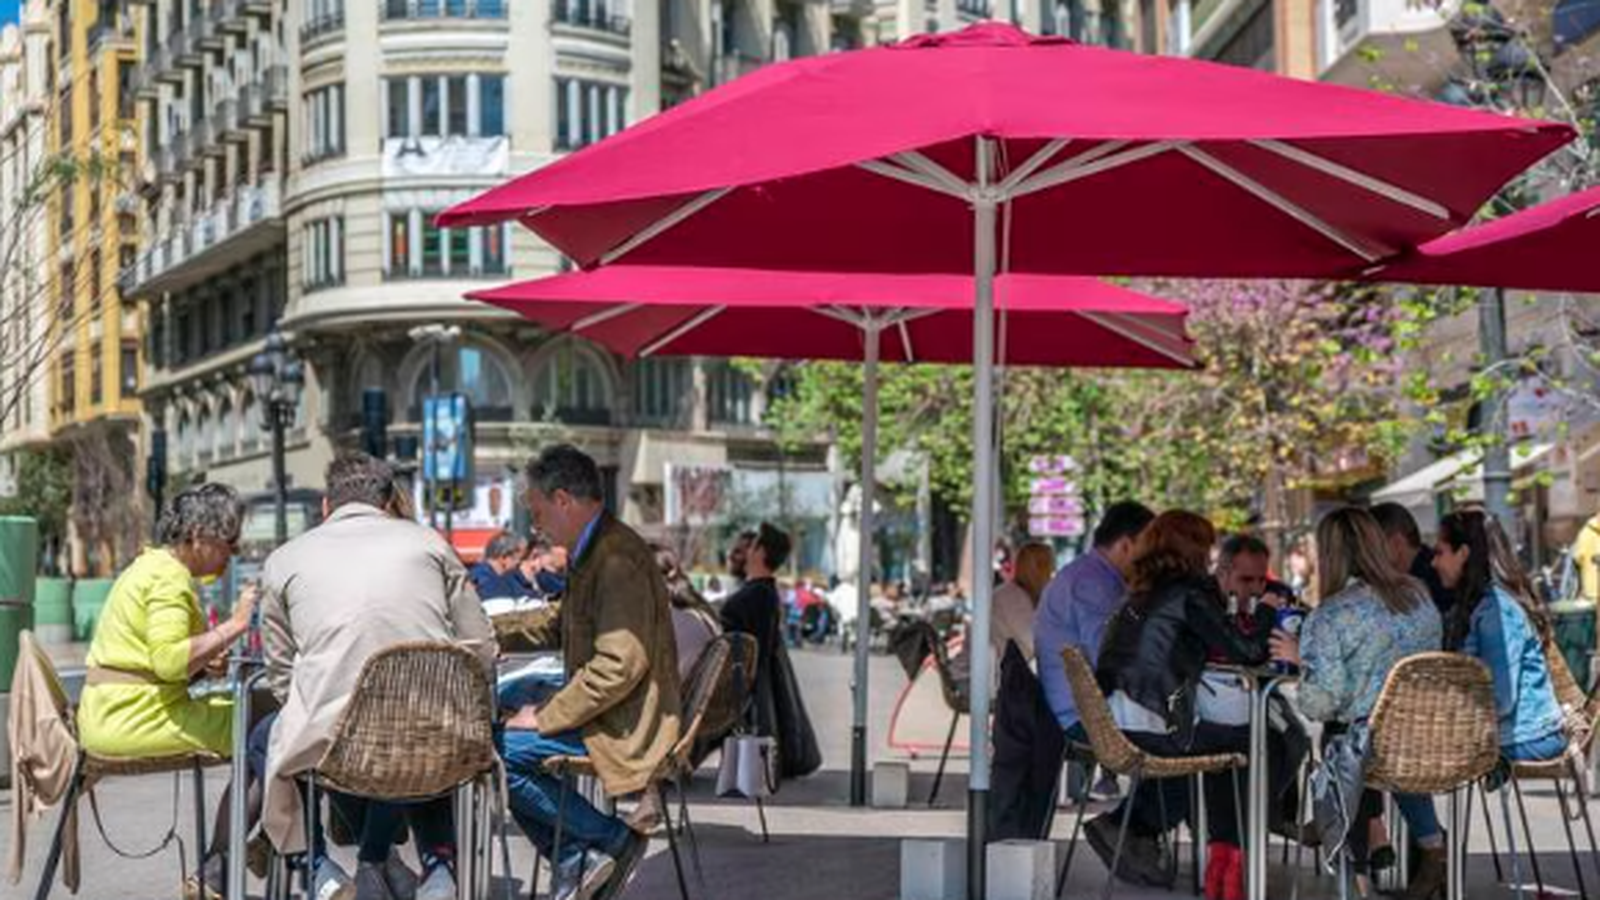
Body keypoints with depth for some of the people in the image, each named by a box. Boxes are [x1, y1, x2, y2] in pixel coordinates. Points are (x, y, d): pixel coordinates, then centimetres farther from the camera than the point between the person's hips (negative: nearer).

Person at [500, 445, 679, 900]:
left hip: (624, 726, -11)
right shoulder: (591, 552, 14)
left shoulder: (618, 558, -20)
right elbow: (558, 624, 27)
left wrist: (545, 718, -20)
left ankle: (613, 838, -6)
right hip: (598, 712, 11)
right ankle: (573, 861, 8)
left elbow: (620, 665, -27)